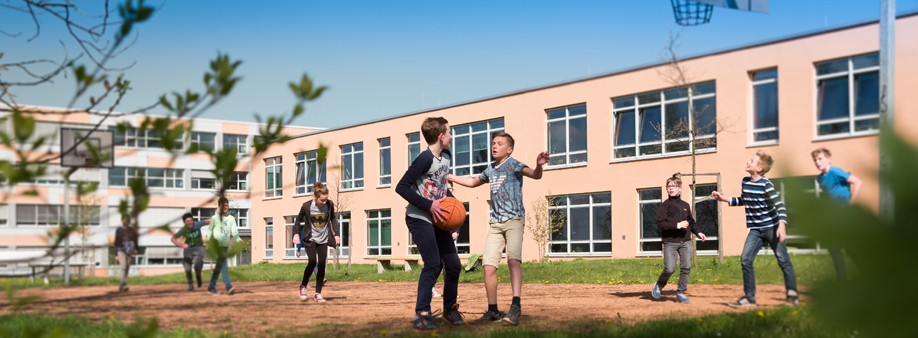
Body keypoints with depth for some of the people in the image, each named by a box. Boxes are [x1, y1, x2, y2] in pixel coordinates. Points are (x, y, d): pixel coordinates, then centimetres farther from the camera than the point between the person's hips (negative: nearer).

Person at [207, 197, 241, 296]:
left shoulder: (231, 218, 8)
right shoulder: (215, 218, 2)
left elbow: (234, 231, 0)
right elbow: (210, 229, 12)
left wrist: (238, 239, -18)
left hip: (225, 245, 4)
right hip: (217, 245, -4)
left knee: (218, 267, 10)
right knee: (224, 266, -17)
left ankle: (211, 287, 20)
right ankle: (229, 287, -23)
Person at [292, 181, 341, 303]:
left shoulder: (330, 205, -12)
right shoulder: (307, 206, -18)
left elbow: (333, 219, 7)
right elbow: (298, 220, -1)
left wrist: (336, 234, 1)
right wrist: (296, 234, -11)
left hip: (323, 238, 3)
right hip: (310, 238, -3)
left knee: (321, 265, -3)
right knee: (312, 262, -19)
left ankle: (318, 294, 6)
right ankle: (303, 286, 5)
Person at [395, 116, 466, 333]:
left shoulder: (446, 156, 9)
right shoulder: (425, 158, -18)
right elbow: (401, 187, -21)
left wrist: (451, 200, 5)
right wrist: (429, 205, -22)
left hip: (437, 219, 8)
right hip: (419, 218, -8)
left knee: (453, 264, 7)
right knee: (433, 264, -17)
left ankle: (450, 309, 25)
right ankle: (421, 316, -13)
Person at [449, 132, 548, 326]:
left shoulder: (513, 165, -2)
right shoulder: (491, 169, 18)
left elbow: (535, 175, -20)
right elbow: (473, 182, 36)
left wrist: (539, 165, -42)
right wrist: (449, 177, 39)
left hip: (514, 220, -6)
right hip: (496, 223, 6)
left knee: (513, 260, -25)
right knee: (489, 267, -1)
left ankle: (516, 306, -36)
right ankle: (492, 311, 10)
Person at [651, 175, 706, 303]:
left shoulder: (685, 205, 16)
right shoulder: (664, 206, 1)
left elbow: (691, 222, 26)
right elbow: (660, 223, -10)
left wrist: (698, 232, 10)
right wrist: (678, 225, -15)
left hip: (686, 242, 4)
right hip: (670, 242, -4)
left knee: (686, 267, -5)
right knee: (669, 269, -11)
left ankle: (681, 293, 8)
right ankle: (659, 285, 18)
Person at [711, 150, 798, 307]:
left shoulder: (766, 185, -16)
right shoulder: (745, 181, 5)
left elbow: (779, 206, -21)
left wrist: (782, 226, -34)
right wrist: (724, 198, 17)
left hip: (772, 228, -6)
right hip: (755, 230, 6)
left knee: (783, 261, 2)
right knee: (745, 260, -4)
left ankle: (793, 295, 17)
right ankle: (749, 297, 3)